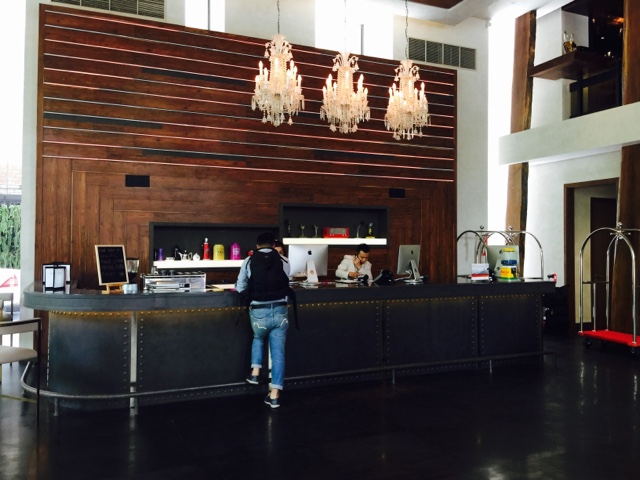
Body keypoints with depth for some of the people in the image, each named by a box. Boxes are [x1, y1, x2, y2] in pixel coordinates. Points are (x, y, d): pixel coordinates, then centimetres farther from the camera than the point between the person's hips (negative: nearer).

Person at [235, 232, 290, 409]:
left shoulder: (249, 261, 3)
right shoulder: (283, 262, 5)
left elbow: (240, 288, 9)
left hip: (258, 312, 0)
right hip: (280, 311, 0)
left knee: (258, 338, 31)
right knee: (278, 352, 7)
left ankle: (255, 372, 20)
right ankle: (274, 395, 8)